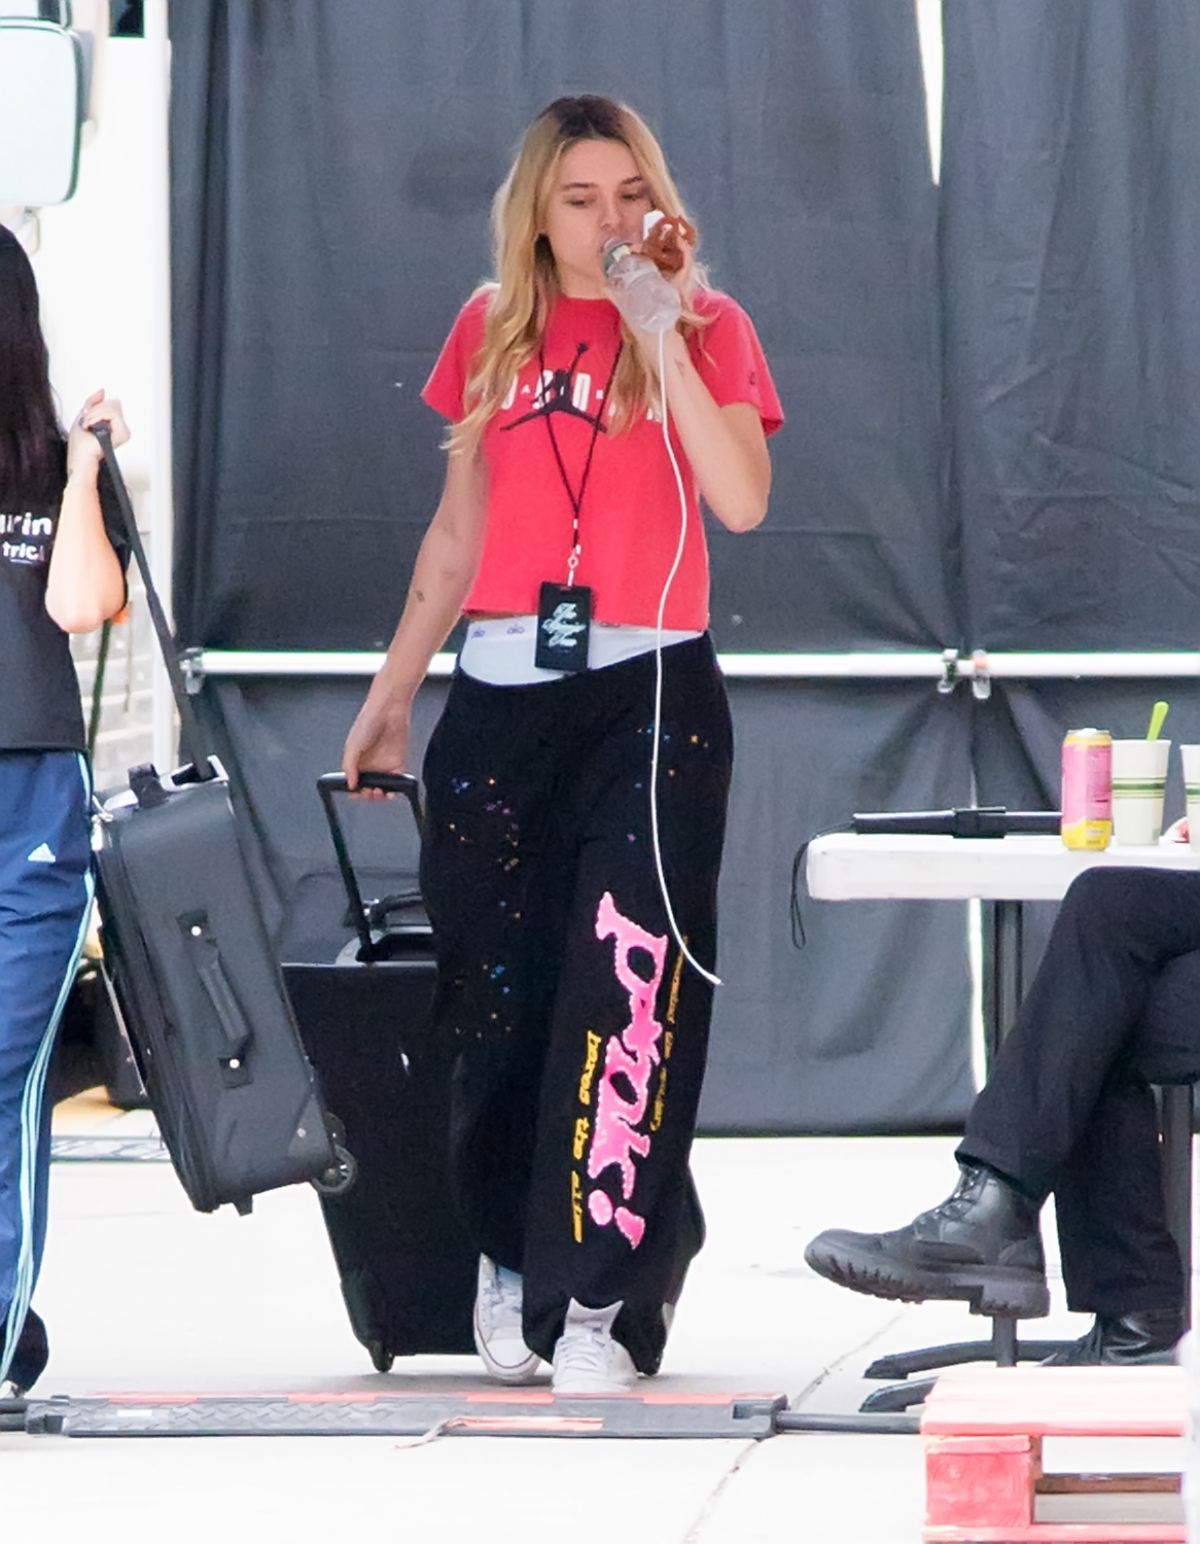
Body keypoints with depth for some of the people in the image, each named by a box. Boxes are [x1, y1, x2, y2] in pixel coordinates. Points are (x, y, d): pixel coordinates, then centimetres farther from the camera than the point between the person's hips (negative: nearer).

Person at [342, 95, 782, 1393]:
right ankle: (511, 1258, 23)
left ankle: (602, 1302, -14)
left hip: (651, 693, -3)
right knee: (494, 990, 6)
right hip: (501, 697, 4)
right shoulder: (494, 329, 11)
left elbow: (741, 499, -14)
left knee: (628, 987, -13)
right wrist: (392, 691, 17)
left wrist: (662, 332, -16)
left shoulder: (704, 325, 2)